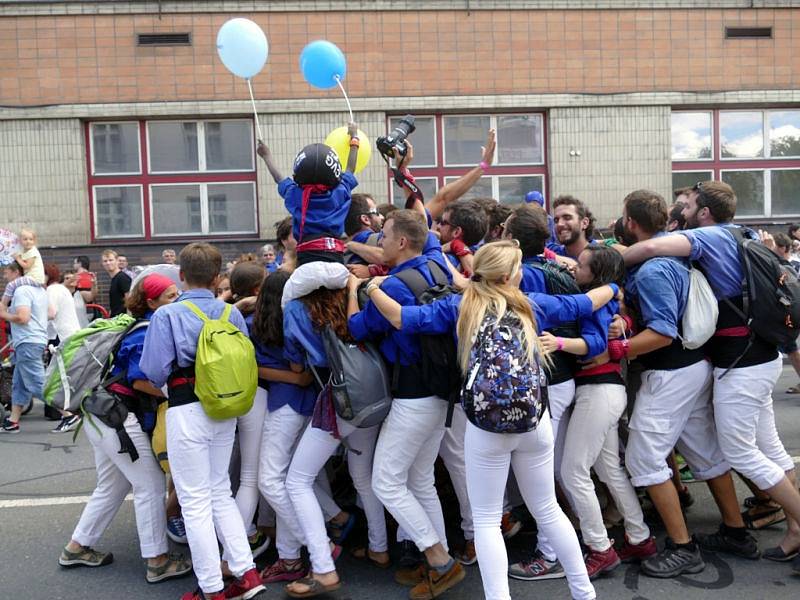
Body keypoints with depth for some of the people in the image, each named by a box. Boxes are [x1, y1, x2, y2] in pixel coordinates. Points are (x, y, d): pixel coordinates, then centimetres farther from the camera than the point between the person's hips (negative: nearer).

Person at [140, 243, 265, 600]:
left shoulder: (167, 315, -9)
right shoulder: (232, 313, 2)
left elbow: (154, 372, -10)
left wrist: (167, 383, 11)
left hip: (187, 410, -4)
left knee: (195, 500, 6)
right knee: (220, 491, 19)